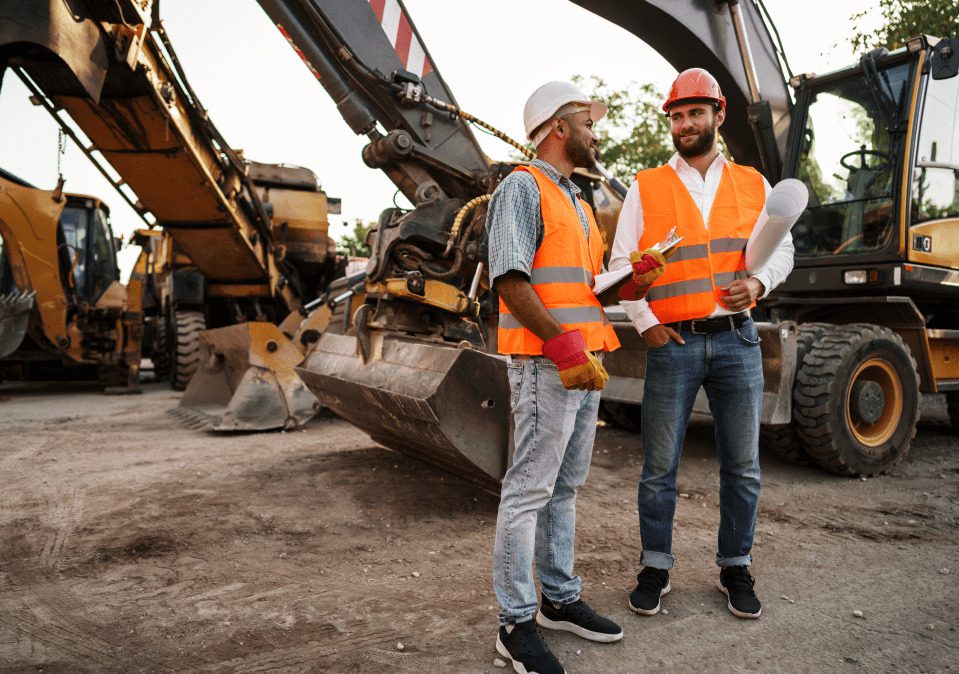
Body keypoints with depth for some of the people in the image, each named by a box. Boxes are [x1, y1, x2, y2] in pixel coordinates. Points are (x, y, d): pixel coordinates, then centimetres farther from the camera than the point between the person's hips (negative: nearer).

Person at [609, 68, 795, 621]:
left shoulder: (753, 185, 11)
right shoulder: (646, 188, 5)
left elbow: (782, 249, 13)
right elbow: (622, 263, 3)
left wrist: (759, 282, -8)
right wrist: (645, 322, -6)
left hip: (737, 339, 2)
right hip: (673, 342, -2)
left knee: (743, 466, 9)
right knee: (659, 467, 4)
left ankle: (736, 569, 26)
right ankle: (656, 568, 20)